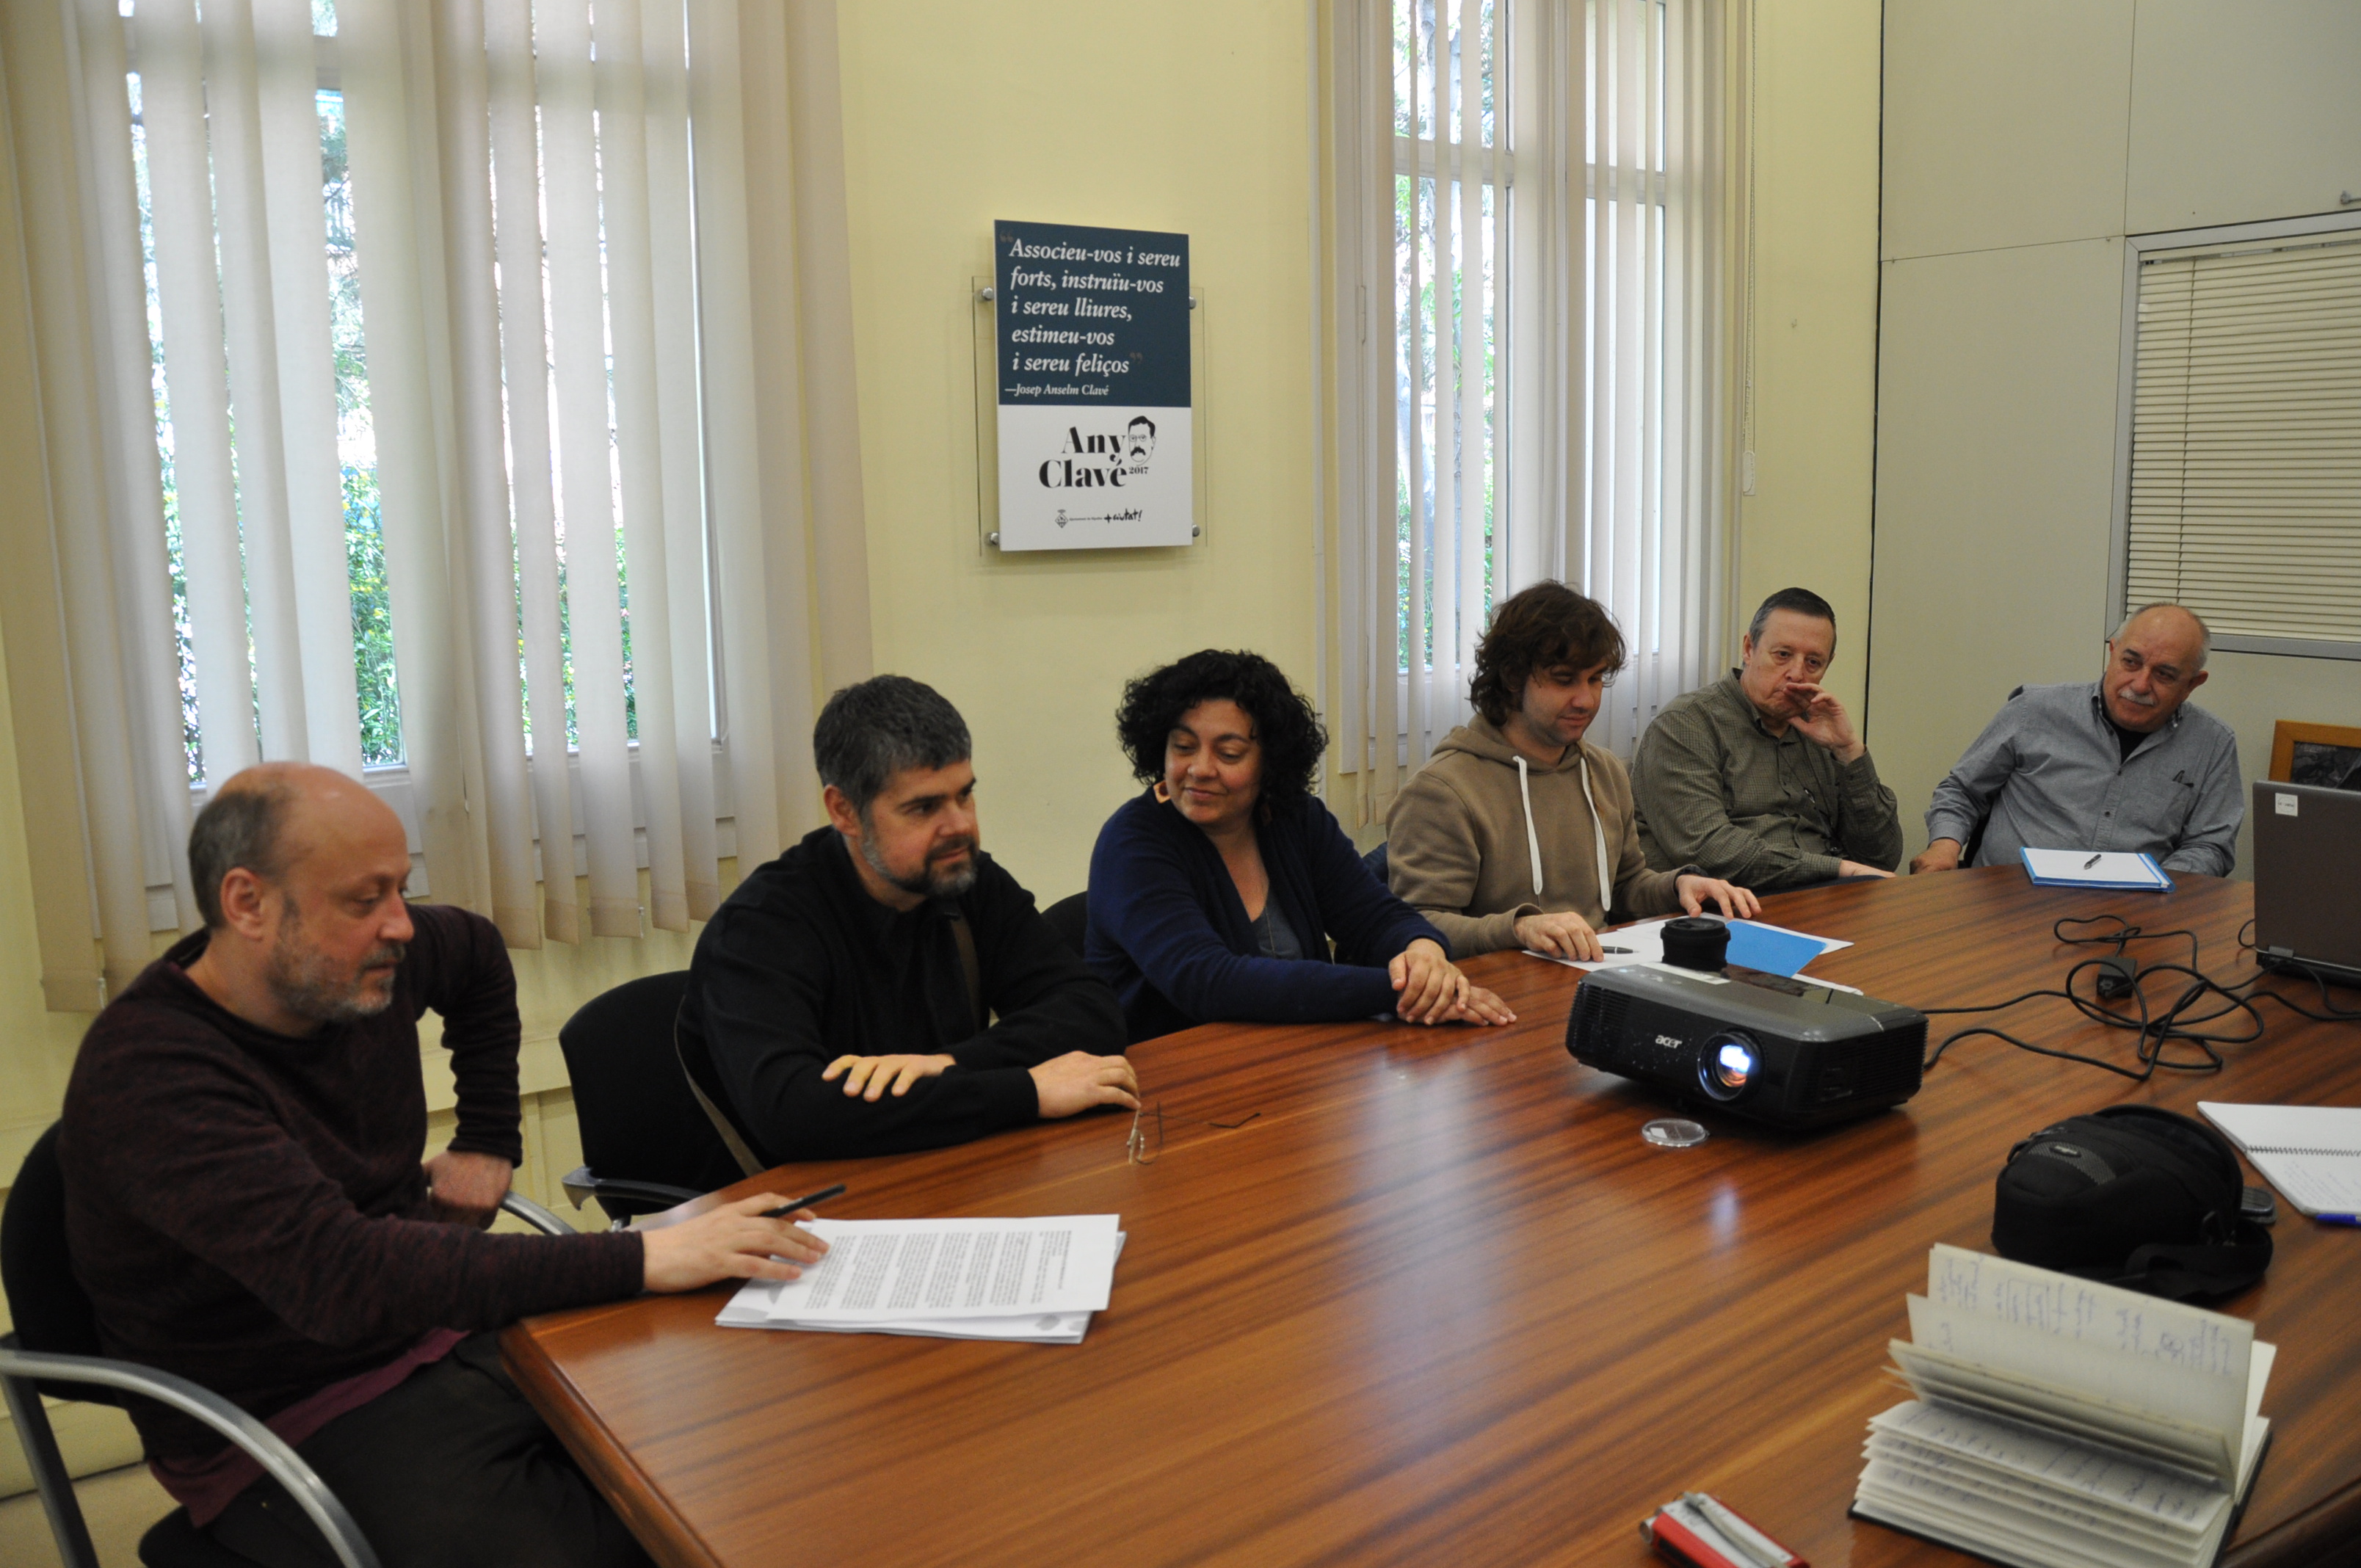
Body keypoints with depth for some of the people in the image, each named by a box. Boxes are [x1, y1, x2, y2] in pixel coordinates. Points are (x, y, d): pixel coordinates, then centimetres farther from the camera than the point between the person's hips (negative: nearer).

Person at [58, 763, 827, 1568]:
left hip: (445, 1332, 6)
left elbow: (478, 954, 26)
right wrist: (638, 1259, -35)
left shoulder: (369, 962, 1)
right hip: (292, 1425, -6)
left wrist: (489, 1143, 17)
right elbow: (338, 1275, -33)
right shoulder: (146, 1074, -21)